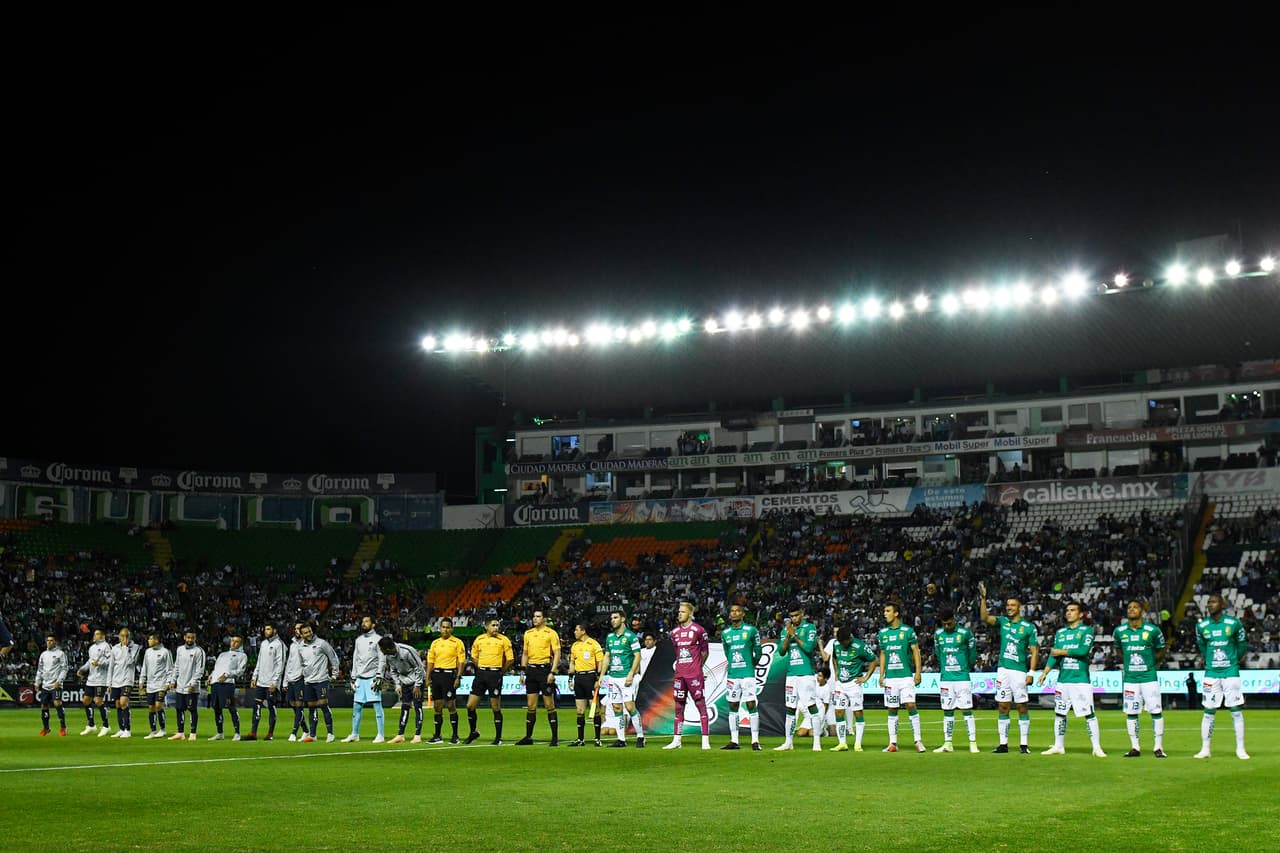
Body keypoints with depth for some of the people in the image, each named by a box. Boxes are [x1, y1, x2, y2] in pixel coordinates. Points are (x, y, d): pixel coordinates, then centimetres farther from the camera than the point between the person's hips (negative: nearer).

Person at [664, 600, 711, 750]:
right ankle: (677, 740, 14)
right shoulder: (675, 632, 11)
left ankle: (705, 740, -4)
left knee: (701, 705, -5)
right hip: (680, 674, 6)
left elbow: (705, 651, 4)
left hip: (695, 674, -6)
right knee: (679, 707, 9)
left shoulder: (698, 630, -5)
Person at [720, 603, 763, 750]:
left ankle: (755, 741, -5)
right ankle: (734, 741, 11)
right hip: (732, 674, 4)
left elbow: (758, 651, 7)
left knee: (751, 705, -7)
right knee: (733, 707, 7)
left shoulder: (751, 630, -3)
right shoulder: (725, 633, 8)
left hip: (747, 674, -4)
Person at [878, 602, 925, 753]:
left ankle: (918, 740, -5)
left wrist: (918, 672, -7)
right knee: (892, 710, 5)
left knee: (910, 706, -11)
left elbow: (916, 651, -1)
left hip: (906, 675, -4)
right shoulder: (883, 633, 10)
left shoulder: (908, 630, -2)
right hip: (890, 677, 4)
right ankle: (893, 743, 9)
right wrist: (881, 675, 11)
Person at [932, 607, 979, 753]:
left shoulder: (965, 633, -5)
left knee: (967, 710, -5)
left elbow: (972, 654, 5)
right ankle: (947, 744, 11)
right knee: (947, 711, 6)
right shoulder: (938, 634, 6)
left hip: (962, 678, -4)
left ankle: (973, 743, -3)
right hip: (945, 679, 4)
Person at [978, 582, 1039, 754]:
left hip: (1019, 671, -4)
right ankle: (1003, 744, 8)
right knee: (1002, 707, 4)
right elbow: (984, 617, -4)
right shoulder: (1003, 622, 9)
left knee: (1022, 707, -1)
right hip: (1003, 670, 4)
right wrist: (983, 599, -15)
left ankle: (1024, 744, 3)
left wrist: (1031, 673, -9)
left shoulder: (1028, 627, -1)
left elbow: (1034, 651, -2)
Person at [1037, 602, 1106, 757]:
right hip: (1063, 679, 5)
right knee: (1059, 713, 9)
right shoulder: (1060, 632, 14)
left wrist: (1061, 652, -7)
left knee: (1089, 714, -6)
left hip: (1081, 679, -5)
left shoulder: (1087, 630, -1)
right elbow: (1054, 655, 10)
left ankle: (1097, 748, -3)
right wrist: (1045, 672, -3)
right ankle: (1058, 746, 19)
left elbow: (1083, 650, -15)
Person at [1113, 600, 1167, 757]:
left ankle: (1159, 747, 6)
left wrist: (1151, 664, 9)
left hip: (1149, 677, -3)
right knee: (1131, 713, 5)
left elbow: (1161, 652, 9)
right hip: (1130, 678, 3)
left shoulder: (1153, 630, -6)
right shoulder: (1119, 631, 3)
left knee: (1156, 712, -2)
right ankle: (1135, 747, 13)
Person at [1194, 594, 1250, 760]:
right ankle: (1205, 749, 8)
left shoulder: (1234, 623, -5)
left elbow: (1241, 644, 11)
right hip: (1211, 673, 2)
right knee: (1208, 712, 3)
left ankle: (1240, 749, 6)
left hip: (1231, 672, -2)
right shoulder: (1201, 626, 0)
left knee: (1236, 711, 0)